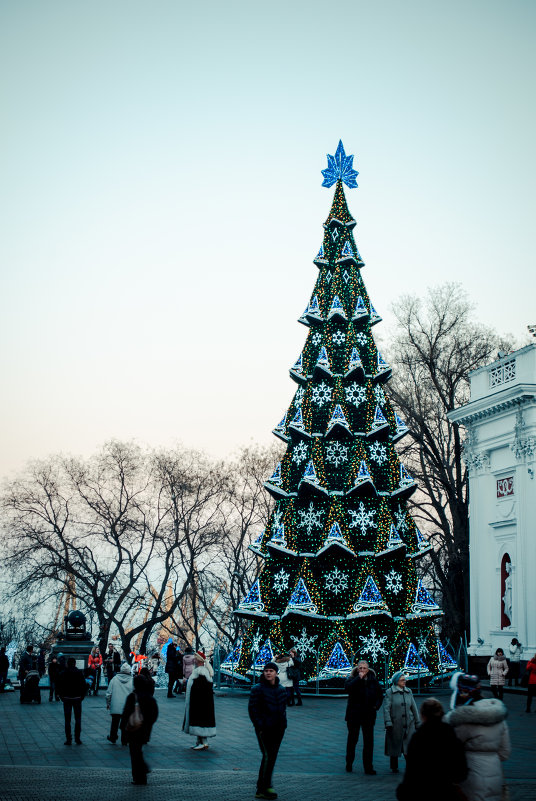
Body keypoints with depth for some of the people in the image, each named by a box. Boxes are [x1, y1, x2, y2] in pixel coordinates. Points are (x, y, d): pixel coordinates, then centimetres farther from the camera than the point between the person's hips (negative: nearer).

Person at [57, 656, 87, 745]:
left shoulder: (63, 673, -3)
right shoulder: (79, 673, -4)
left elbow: (59, 687, -2)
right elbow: (84, 685, -3)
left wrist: (61, 696, 8)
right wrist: (82, 696, 7)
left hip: (67, 699, 0)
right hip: (77, 699, 0)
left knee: (67, 720, 5)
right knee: (78, 719, 7)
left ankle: (68, 739, 2)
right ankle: (77, 739, 4)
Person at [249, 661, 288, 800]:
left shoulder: (281, 690, 12)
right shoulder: (257, 689, -6)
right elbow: (252, 709, -8)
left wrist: (283, 724, 10)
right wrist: (259, 726, -14)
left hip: (278, 729, 6)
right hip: (264, 729, -6)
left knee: (271, 757, 9)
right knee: (268, 756, -13)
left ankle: (261, 789, 17)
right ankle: (265, 787, -7)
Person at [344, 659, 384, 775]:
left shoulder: (373, 681, 5)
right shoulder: (352, 679, -2)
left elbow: (380, 695, 12)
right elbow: (348, 687, -24)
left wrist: (376, 706, -4)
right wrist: (359, 678, -23)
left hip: (369, 715, 1)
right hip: (354, 715, -1)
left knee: (369, 742, -2)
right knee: (352, 740, 10)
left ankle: (368, 768, 1)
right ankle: (349, 765, 25)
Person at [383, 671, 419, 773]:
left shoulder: (408, 692, 10)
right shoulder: (389, 692, -3)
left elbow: (414, 708, 15)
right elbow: (386, 709, -7)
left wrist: (417, 723, 14)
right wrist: (388, 723, -15)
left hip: (409, 724, 3)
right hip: (395, 725, -3)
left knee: (409, 746, -8)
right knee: (394, 746, 7)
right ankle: (394, 767, 22)